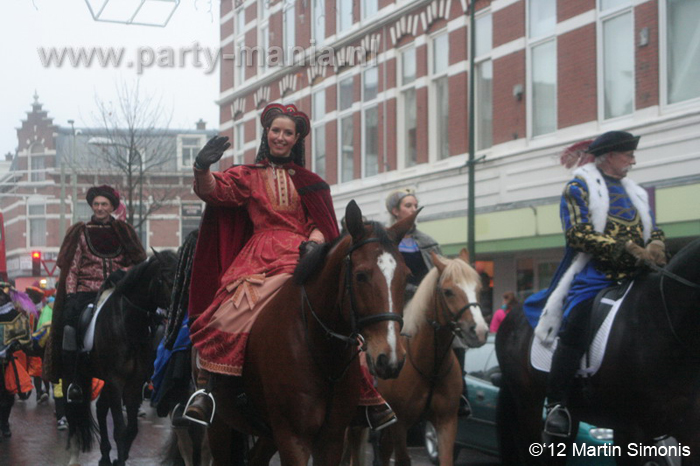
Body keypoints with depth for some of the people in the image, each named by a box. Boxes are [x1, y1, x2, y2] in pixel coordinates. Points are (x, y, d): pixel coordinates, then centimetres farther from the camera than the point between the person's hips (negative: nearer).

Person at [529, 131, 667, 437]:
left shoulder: (634, 193, 23)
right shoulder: (579, 188, 3)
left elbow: (653, 229, 23)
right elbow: (579, 233, -10)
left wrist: (656, 245, -3)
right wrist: (627, 248, -19)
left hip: (631, 276, 7)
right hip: (593, 274, -6)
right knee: (576, 329, -24)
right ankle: (557, 404, -24)